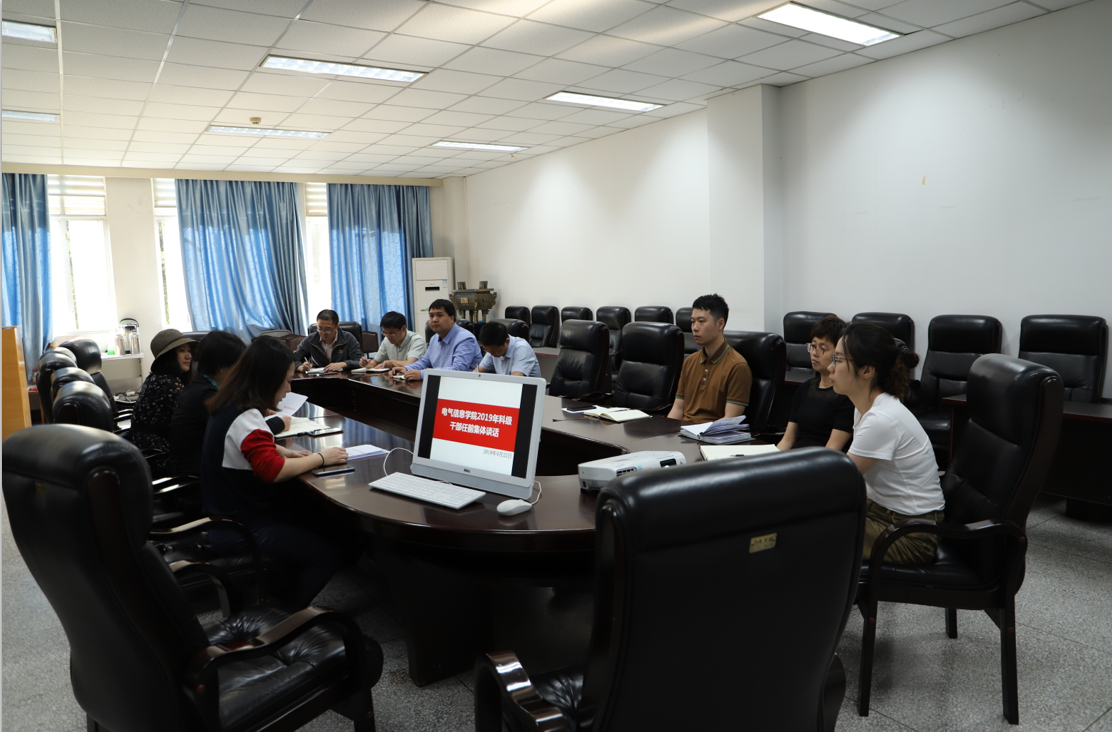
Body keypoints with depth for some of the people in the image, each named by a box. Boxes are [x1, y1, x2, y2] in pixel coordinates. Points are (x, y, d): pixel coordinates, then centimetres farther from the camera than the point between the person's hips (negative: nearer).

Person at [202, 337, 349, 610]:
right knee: (329, 554, -10)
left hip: (224, 513, 10)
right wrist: (320, 458, -19)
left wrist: (284, 452, 6)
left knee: (309, 526, 21)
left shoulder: (228, 406, 6)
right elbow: (272, 470, -33)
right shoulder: (246, 417, -24)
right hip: (239, 529, -10)